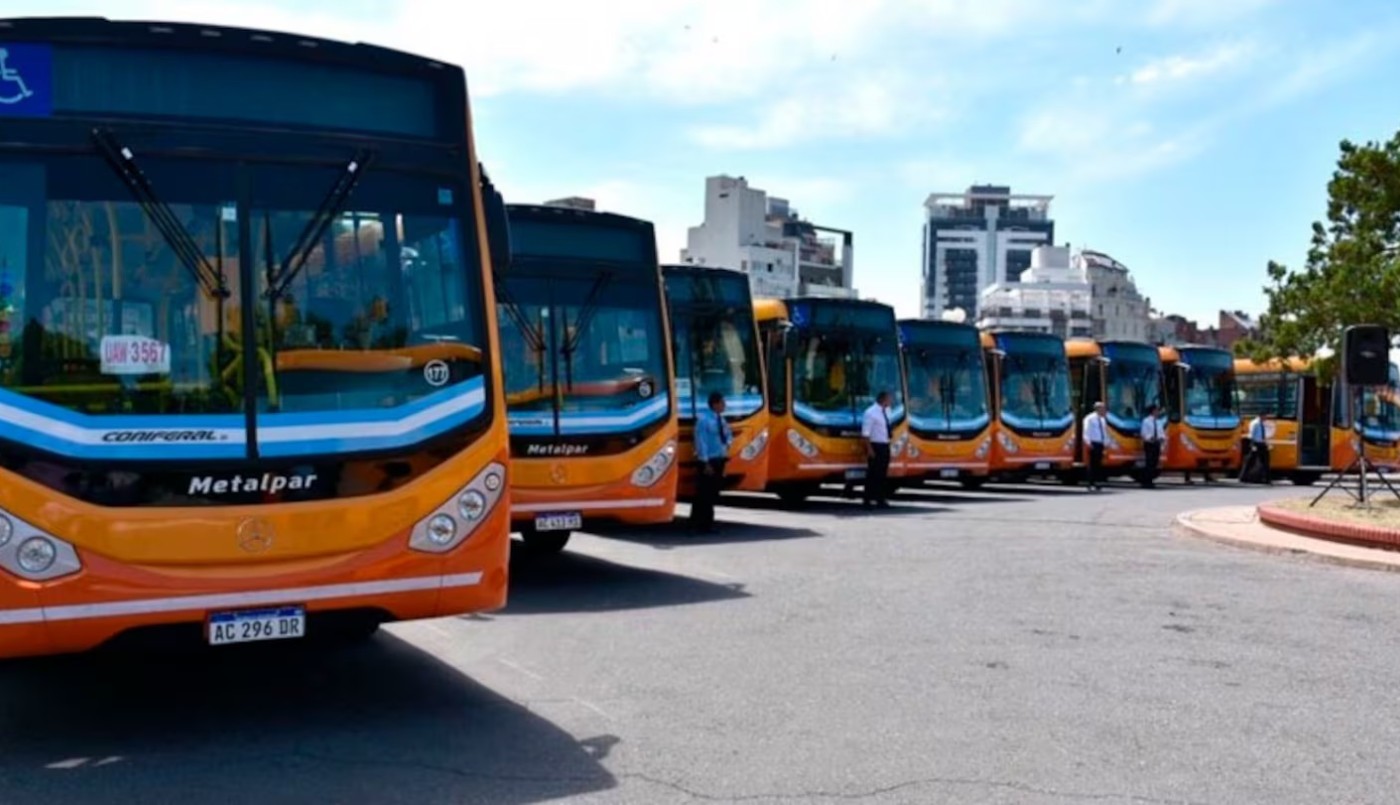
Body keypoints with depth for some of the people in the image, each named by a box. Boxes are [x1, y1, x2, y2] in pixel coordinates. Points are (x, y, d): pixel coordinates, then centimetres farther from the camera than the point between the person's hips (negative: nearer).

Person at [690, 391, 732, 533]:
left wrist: (727, 441, 4)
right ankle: (697, 525, -2)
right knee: (703, 495, -7)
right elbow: (701, 442, -17)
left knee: (712, 495, 11)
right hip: (707, 462, -8)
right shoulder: (703, 419, -14)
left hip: (718, 460, 8)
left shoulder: (720, 418, 11)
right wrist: (705, 463, -19)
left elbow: (728, 434, 27)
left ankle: (707, 524, 18)